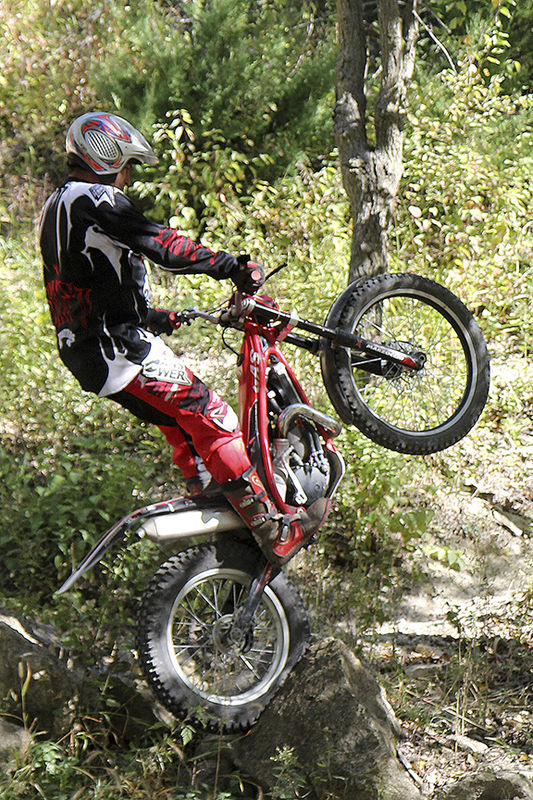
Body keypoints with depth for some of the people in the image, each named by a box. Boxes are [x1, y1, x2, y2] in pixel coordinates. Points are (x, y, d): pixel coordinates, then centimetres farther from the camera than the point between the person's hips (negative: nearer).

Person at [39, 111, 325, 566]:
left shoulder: (57, 207, 19)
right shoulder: (95, 200, -13)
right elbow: (163, 246, -22)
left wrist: (155, 318, 29)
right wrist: (233, 266, -16)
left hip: (86, 353, 10)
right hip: (122, 350, -10)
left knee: (181, 427, 20)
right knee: (211, 420, -8)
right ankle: (274, 532, -9)